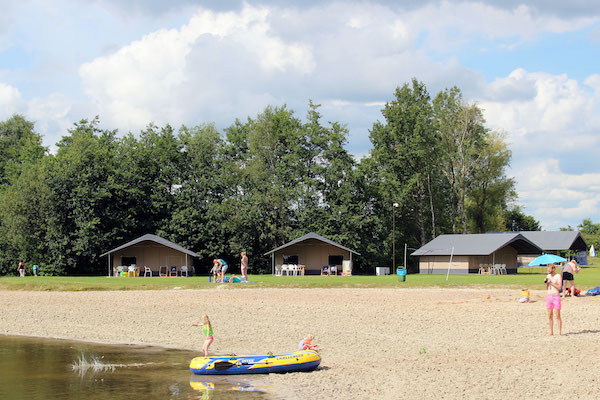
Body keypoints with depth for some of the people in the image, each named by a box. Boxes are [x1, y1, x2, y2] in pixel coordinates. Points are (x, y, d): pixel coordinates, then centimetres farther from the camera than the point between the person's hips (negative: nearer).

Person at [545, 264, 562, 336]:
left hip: (556, 297, -6)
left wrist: (551, 282, -17)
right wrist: (547, 283, -4)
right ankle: (551, 332, 12)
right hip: (549, 296, 6)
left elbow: (559, 287, -15)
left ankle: (560, 332, -1)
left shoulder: (558, 276, -6)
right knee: (550, 316, 6)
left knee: (557, 316, -5)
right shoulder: (548, 276, 11)